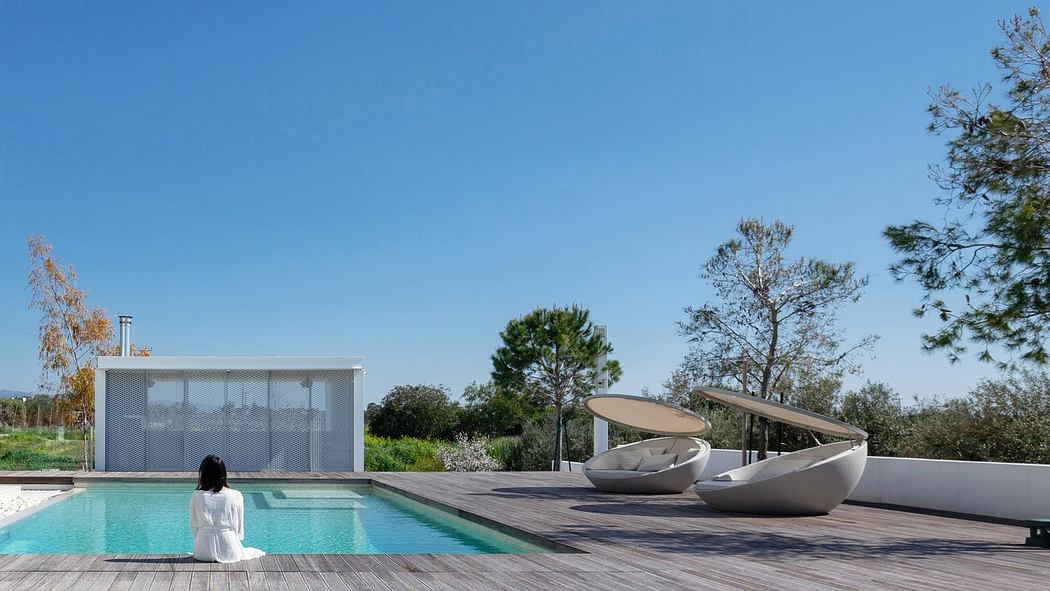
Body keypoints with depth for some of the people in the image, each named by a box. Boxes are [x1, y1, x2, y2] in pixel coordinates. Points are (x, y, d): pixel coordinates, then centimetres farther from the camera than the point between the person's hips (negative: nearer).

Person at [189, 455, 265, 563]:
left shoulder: (197, 496, -8)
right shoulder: (236, 496, -10)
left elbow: (194, 526, 1)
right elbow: (239, 527, -1)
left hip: (204, 553, 4)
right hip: (229, 552, -4)